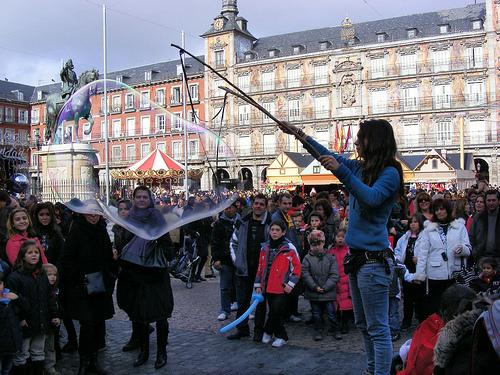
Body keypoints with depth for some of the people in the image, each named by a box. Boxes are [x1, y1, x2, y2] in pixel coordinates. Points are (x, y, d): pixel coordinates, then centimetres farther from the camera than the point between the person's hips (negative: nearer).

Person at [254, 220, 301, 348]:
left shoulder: (289, 248, -5)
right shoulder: (265, 247, 11)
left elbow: (296, 267, -3)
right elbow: (260, 267, 16)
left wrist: (290, 283, -9)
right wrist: (258, 284, 12)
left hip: (282, 288, -5)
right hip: (267, 287, 5)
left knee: (276, 312, -7)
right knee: (273, 312, 10)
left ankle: (267, 331, 15)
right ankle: (281, 336, 26)